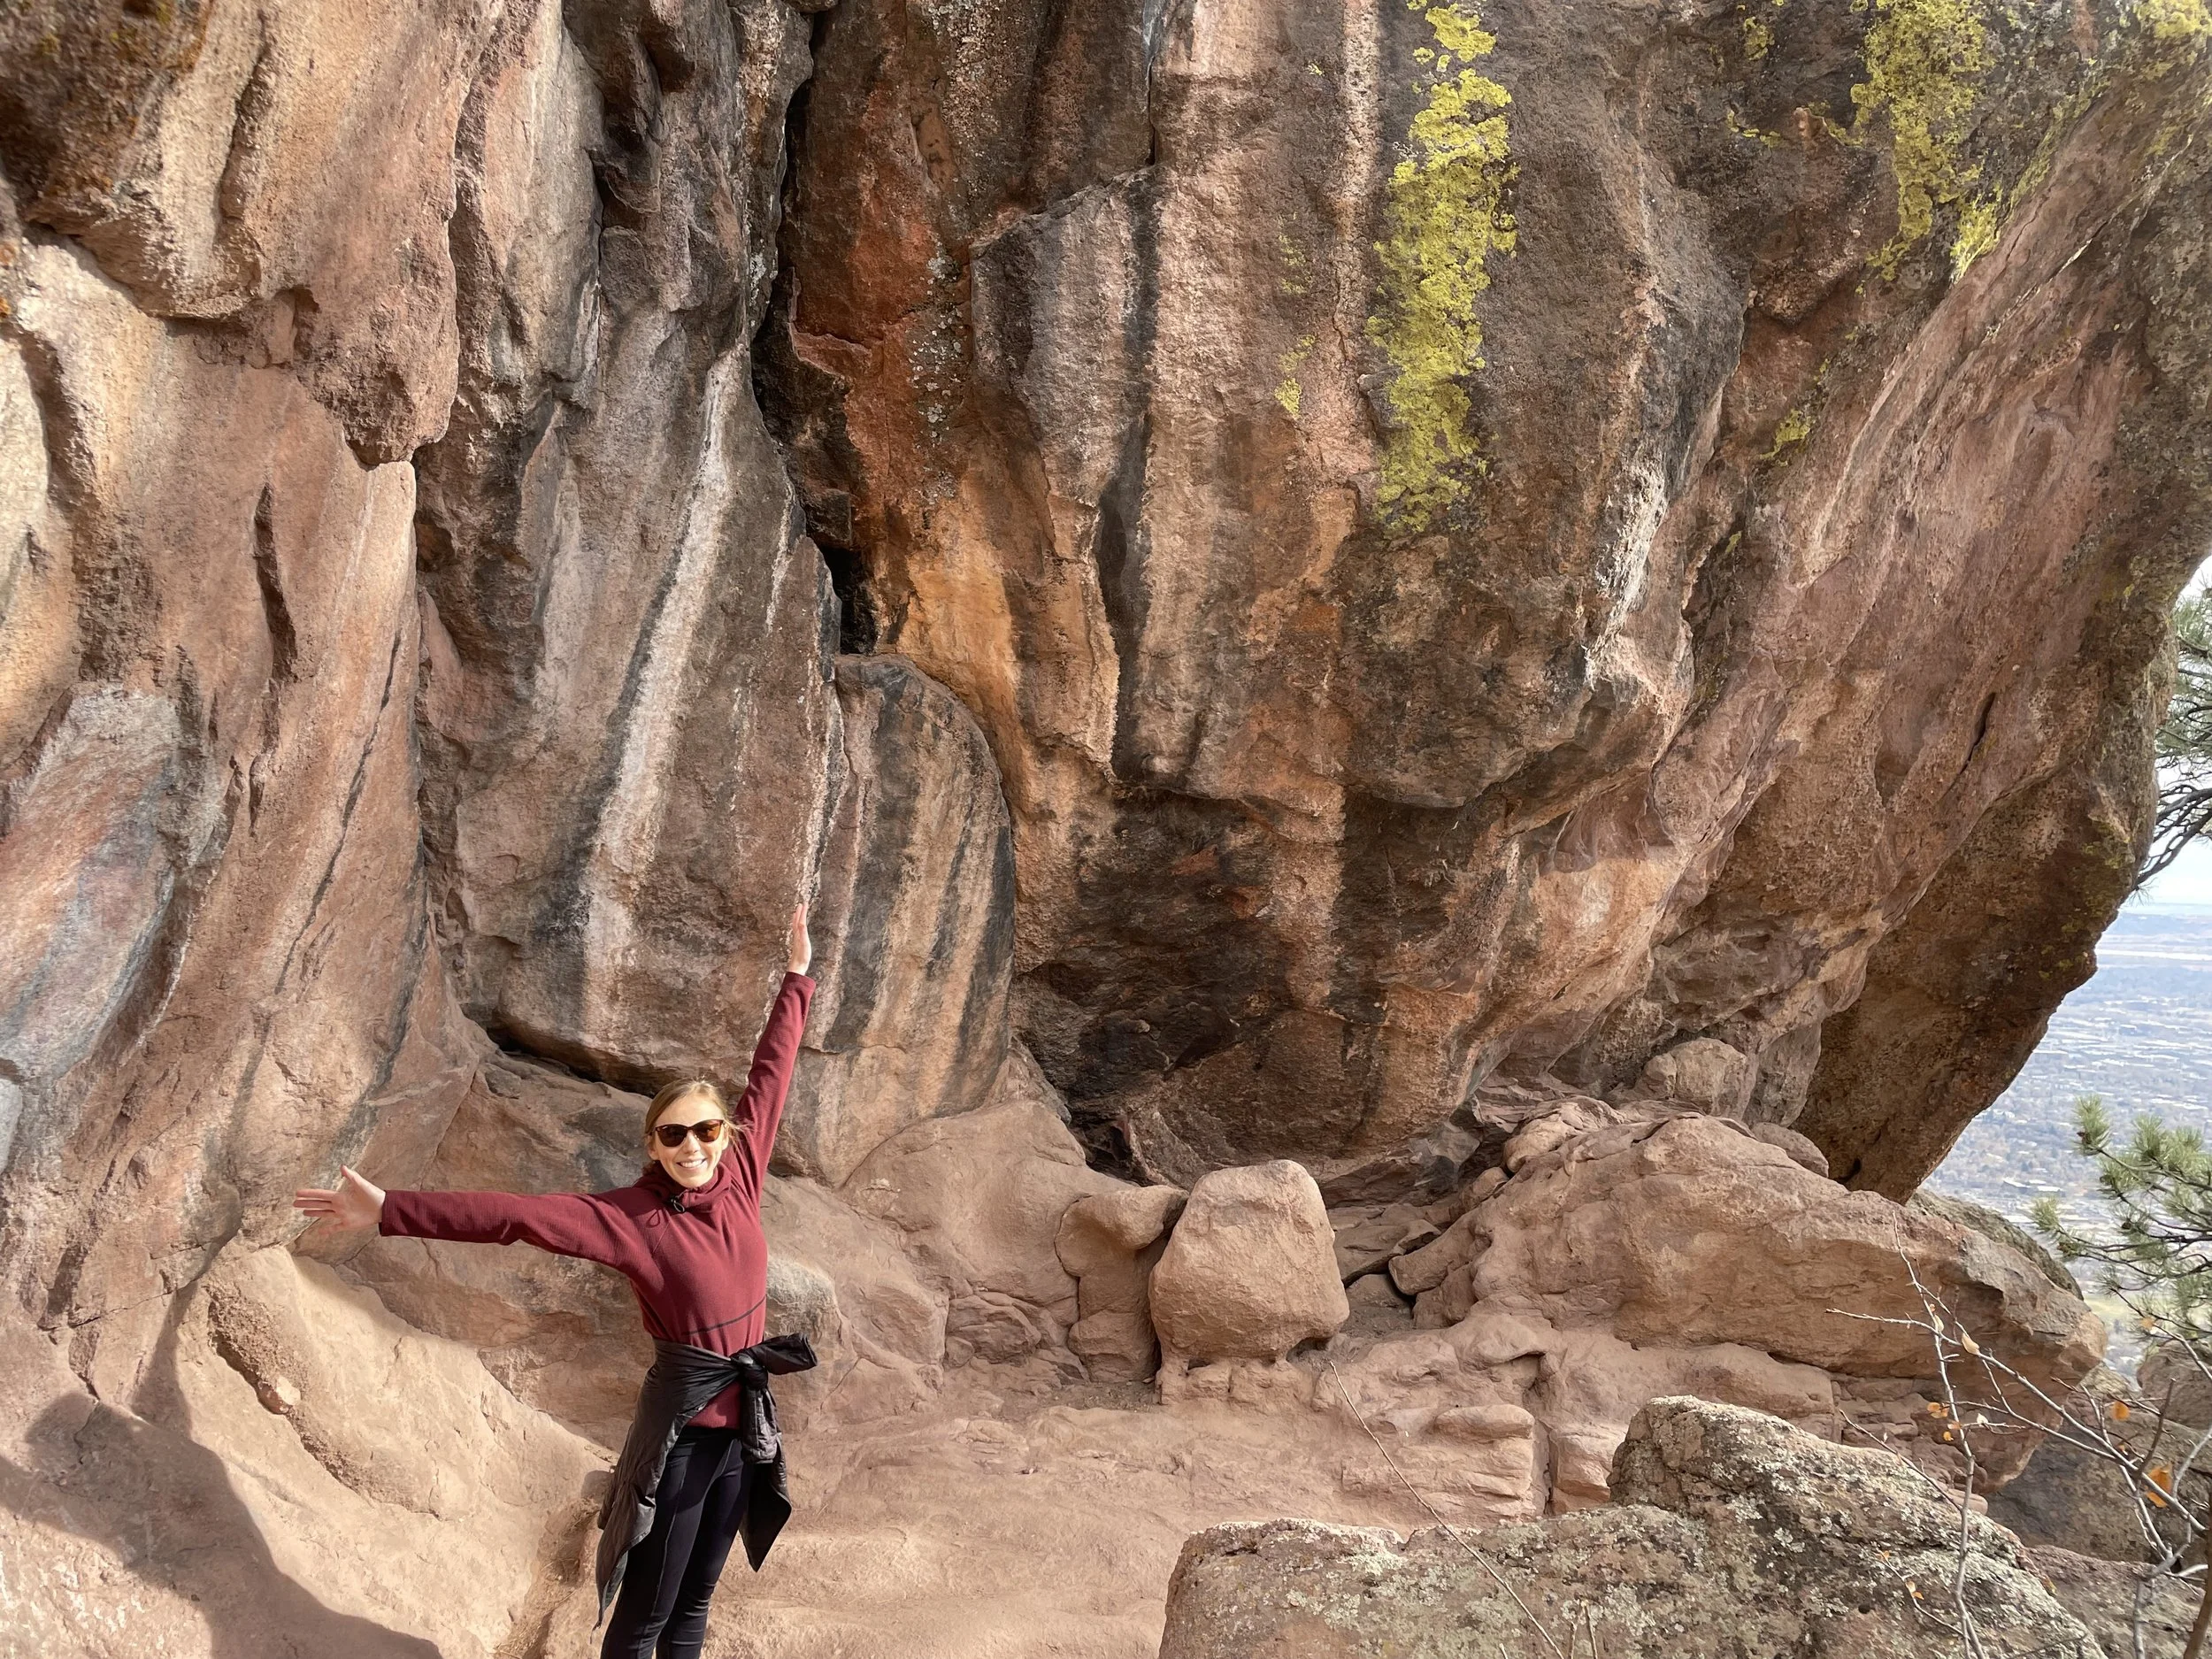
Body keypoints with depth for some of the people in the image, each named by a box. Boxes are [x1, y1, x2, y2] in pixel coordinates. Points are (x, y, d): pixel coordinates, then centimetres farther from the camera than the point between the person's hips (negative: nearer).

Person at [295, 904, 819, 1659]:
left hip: (747, 1427, 5)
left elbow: (769, 1076, 6)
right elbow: (517, 1215, -25)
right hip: (680, 1430, -5)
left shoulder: (739, 1180, -4)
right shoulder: (632, 1218, -17)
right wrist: (390, 1211, -31)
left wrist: (796, 979, 14)